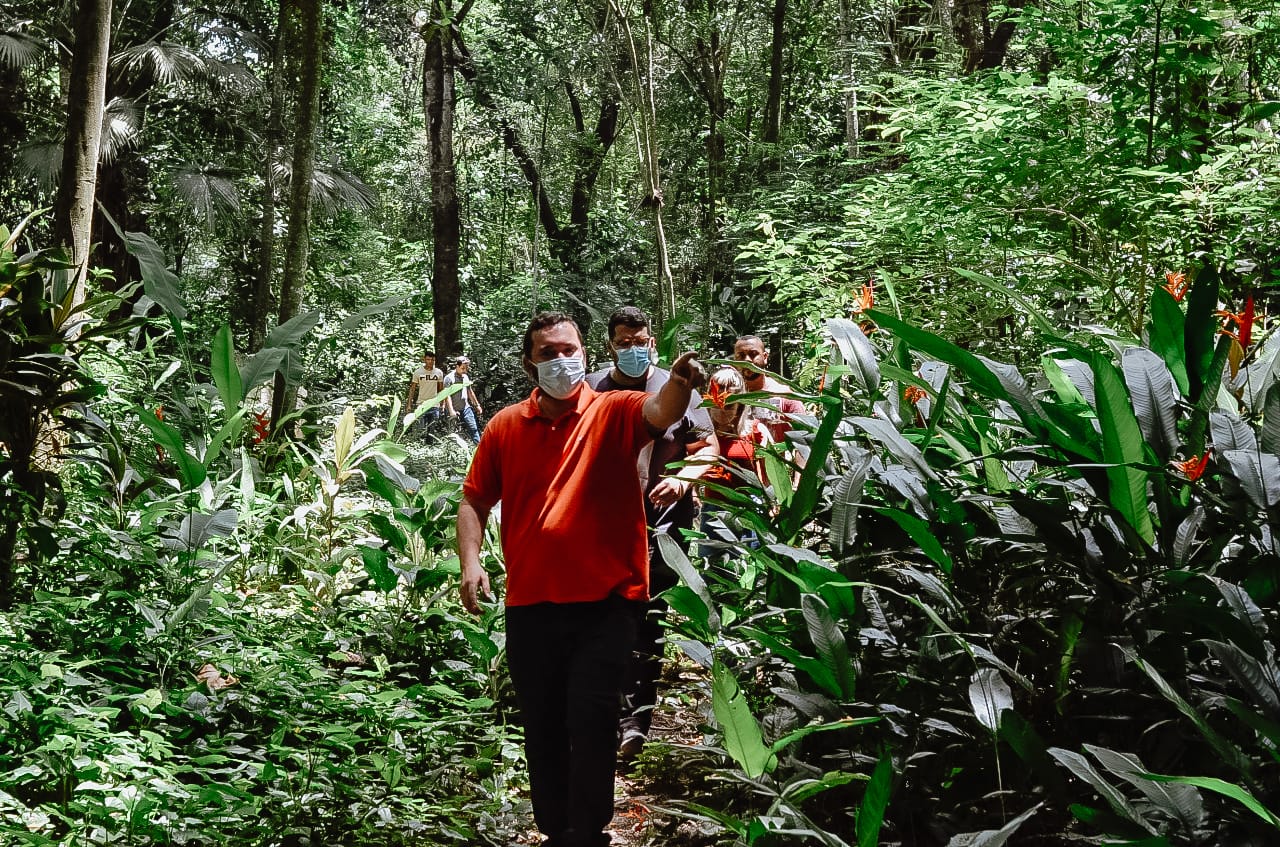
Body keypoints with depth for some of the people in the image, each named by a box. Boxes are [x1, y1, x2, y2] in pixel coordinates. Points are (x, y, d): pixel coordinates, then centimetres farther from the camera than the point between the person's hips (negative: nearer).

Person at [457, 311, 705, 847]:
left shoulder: (613, 412, -2)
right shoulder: (505, 426, 7)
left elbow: (659, 411, -23)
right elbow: (475, 500, 11)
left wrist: (679, 384, -46)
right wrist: (470, 561, -5)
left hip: (604, 601, -3)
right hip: (529, 603, 3)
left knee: (590, 723, -3)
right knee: (541, 728, 13)